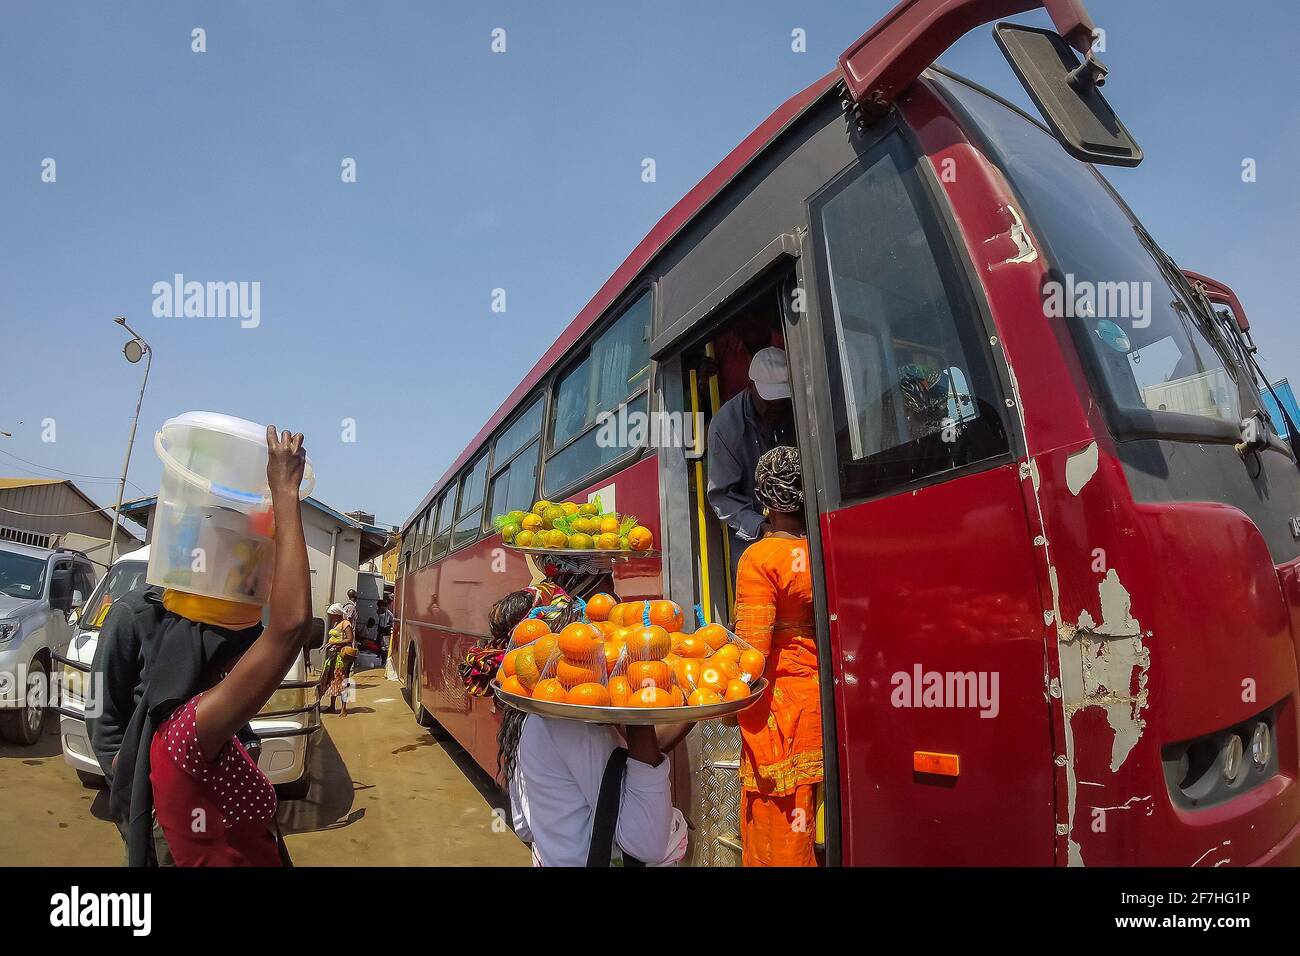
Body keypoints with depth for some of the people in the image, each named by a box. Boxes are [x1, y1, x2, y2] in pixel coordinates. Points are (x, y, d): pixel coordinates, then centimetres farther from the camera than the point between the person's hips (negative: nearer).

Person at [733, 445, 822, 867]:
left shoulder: (760, 557, -16)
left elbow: (752, 652, -18)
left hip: (781, 708, -6)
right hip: (829, 705, 6)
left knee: (780, 837, 8)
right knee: (824, 835, 20)